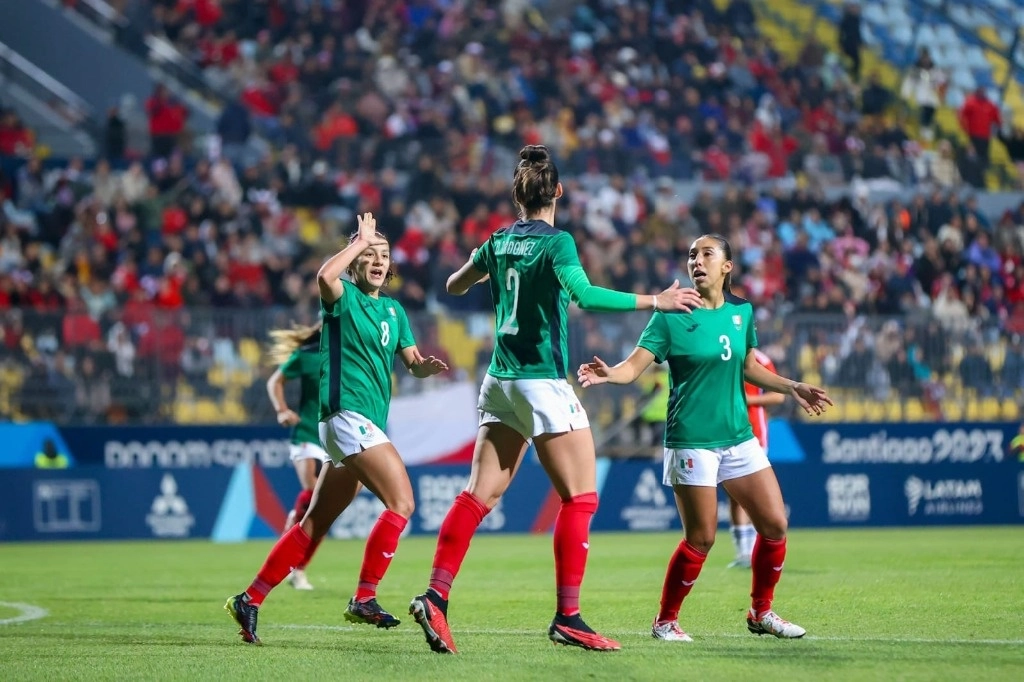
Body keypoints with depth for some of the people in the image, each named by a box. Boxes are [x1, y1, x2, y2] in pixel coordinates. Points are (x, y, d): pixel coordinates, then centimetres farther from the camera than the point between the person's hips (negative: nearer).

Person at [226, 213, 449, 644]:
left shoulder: (393, 310, 19)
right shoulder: (345, 298, -4)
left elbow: (413, 363, 17)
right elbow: (325, 276, -28)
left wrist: (427, 365, -6)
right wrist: (360, 240, -16)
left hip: (368, 425, 8)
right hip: (348, 413, -8)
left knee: (315, 525, 9)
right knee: (401, 501, -18)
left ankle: (250, 600, 12)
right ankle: (364, 600, -16)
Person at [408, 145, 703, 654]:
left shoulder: (498, 242, 8)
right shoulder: (556, 243, -11)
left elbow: (454, 286, 24)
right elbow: (583, 293, -28)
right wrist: (654, 301, -26)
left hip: (501, 381, 7)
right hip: (543, 383, -7)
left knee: (480, 494, 6)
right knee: (580, 497, -1)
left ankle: (435, 597, -5)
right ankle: (567, 618, -5)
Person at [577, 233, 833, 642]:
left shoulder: (741, 312, 7)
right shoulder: (671, 316, -7)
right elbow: (635, 366, -14)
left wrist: (792, 387, 19)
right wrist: (609, 374, -34)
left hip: (738, 437, 5)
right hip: (692, 440, -5)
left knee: (775, 525, 3)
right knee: (701, 539, -5)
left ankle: (761, 612, 22)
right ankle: (665, 620, 13)